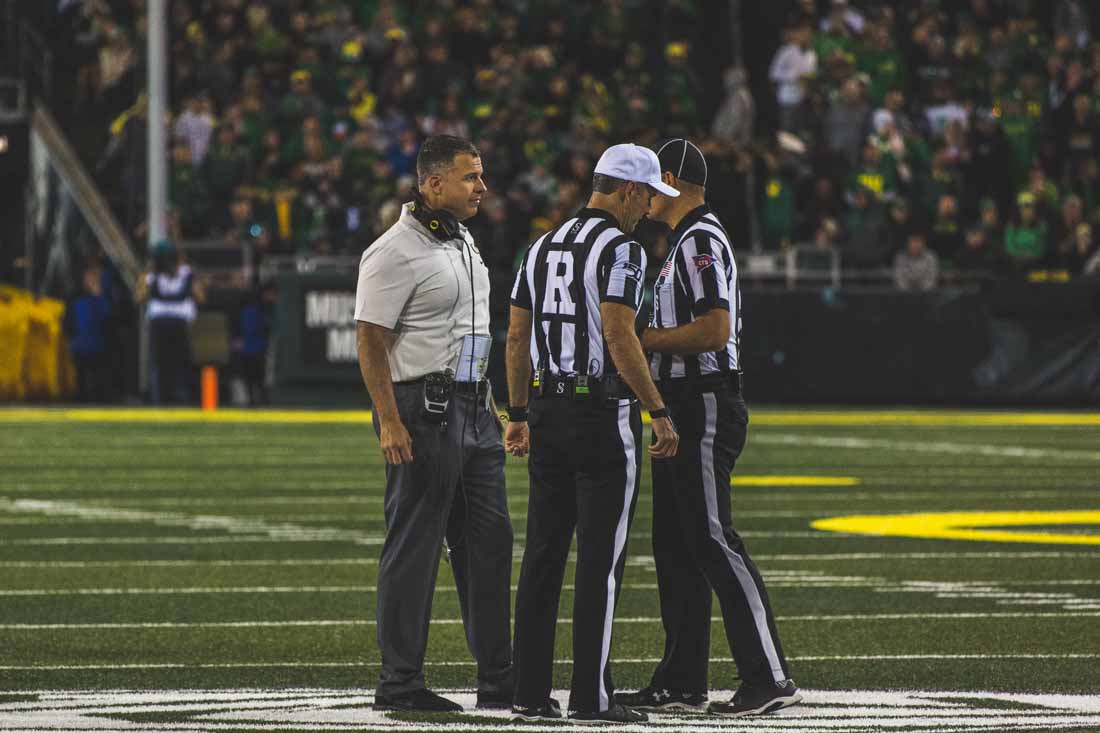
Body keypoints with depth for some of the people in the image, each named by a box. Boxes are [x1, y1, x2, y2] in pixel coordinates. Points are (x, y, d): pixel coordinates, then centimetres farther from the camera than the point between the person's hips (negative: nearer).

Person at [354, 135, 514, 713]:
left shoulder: (463, 242, 15)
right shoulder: (395, 252, -14)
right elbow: (371, 341, -17)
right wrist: (391, 422, -22)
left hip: (471, 410, 9)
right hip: (421, 411, -9)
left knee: (489, 540, 9)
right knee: (414, 545, -5)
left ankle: (498, 681, 15)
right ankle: (399, 684, 0)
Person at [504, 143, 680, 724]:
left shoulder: (543, 247, 13)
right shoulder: (620, 249, -11)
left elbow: (517, 337, 14)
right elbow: (620, 338, -19)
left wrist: (518, 414, 21)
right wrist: (659, 412, -14)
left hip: (546, 410, 7)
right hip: (603, 414, -7)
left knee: (543, 552, 9)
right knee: (601, 558, -3)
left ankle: (530, 693, 9)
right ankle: (591, 695, -3)